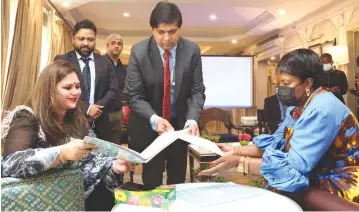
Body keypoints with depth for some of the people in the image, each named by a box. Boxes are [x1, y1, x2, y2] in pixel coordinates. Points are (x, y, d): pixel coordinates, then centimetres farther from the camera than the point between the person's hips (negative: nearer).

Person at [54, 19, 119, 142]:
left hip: (99, 125, 3)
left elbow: (114, 90, 3)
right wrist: (86, 108, -17)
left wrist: (96, 109, -11)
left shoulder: (104, 62, 9)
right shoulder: (61, 60, 0)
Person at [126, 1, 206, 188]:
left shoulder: (192, 51, -9)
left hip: (180, 124, 2)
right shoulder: (138, 52, -14)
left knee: (178, 181, 17)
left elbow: (197, 91, -8)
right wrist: (154, 119, -31)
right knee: (152, 183, 9)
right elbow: (134, 96, -14)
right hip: (148, 126, -2)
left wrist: (192, 120, -25)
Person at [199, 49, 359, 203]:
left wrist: (238, 162, -31)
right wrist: (235, 151, -9)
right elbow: (275, 143, 3)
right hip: (316, 180, 8)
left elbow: (293, 167, -31)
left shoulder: (321, 110, -26)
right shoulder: (298, 106, 4)